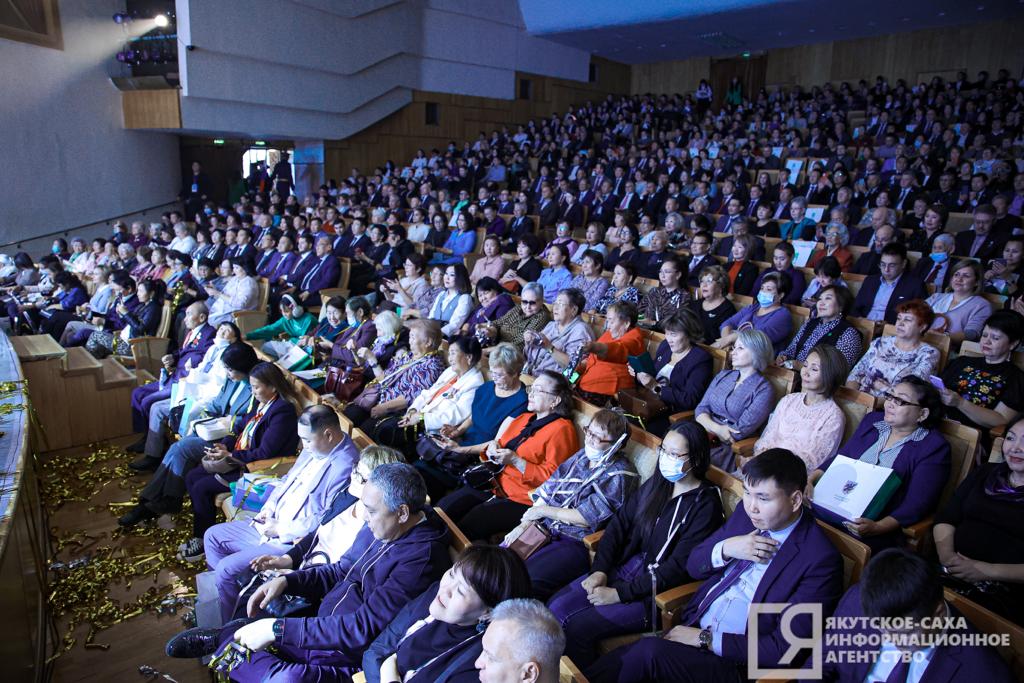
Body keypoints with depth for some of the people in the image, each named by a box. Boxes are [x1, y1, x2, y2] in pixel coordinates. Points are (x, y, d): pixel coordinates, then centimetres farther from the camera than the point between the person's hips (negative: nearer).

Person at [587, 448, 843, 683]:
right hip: (692, 629, 6)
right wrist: (726, 548, -10)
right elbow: (693, 565, 11)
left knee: (647, 652, -27)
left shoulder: (820, 560, -14)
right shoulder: (746, 513, 4)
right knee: (620, 660, -18)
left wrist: (706, 639, -13)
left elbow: (783, 650, -15)